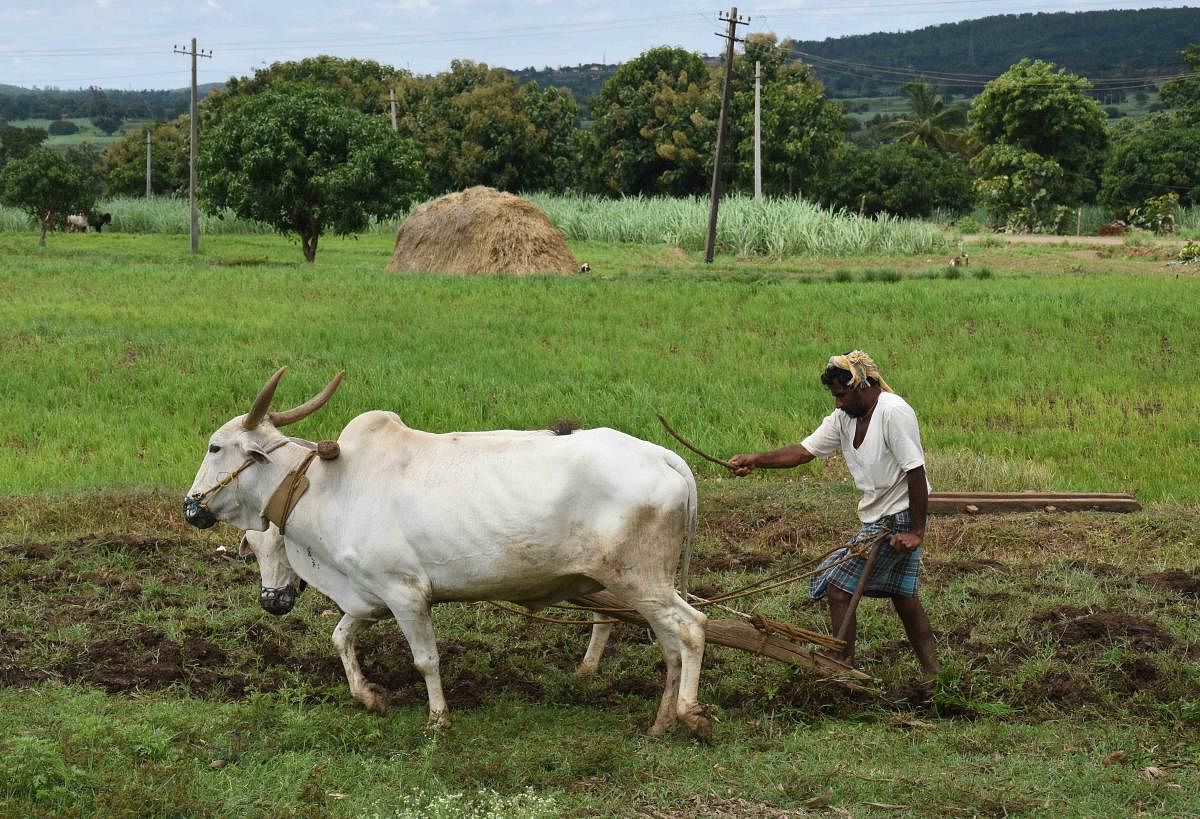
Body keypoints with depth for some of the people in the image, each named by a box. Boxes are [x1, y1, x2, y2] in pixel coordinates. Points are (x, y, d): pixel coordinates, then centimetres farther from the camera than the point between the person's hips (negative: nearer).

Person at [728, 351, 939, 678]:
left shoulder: (894, 412, -21)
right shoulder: (844, 417, 5)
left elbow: (916, 473, -22)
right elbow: (805, 450, 2)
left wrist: (916, 531, -22)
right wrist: (756, 460, -11)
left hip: (897, 519, -9)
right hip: (876, 516, 9)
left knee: (838, 585, -5)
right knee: (902, 596, 17)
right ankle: (933, 673, 26)